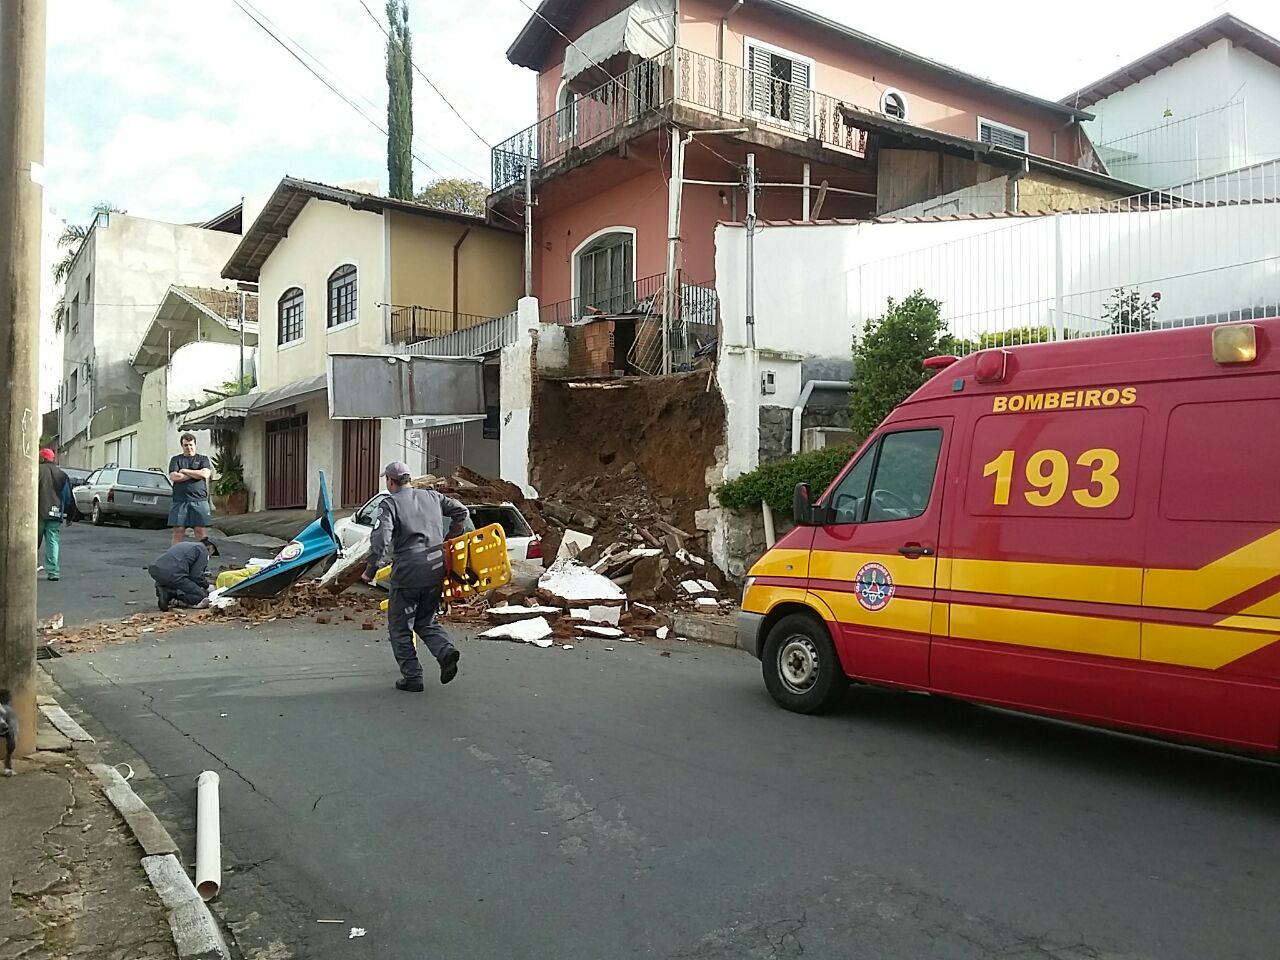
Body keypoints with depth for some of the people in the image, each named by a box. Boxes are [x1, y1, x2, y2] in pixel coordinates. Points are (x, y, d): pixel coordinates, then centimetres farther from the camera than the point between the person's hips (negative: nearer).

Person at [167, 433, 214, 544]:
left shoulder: (203, 459, 13)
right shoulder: (176, 460, 14)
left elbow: (205, 474, -6)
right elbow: (173, 477, -3)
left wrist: (184, 471, -1)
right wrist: (195, 475, -3)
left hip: (199, 501, -1)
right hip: (180, 501, 1)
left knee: (202, 532, -5)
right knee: (178, 531, 1)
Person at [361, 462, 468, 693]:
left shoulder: (390, 504, -5)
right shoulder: (432, 496, 11)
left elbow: (380, 539, -16)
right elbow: (462, 512, 15)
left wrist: (370, 571, -6)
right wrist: (450, 539, 25)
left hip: (407, 572, -5)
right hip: (436, 570, 5)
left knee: (400, 627, 10)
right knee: (427, 621, 20)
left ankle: (412, 677, 9)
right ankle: (445, 650, -6)